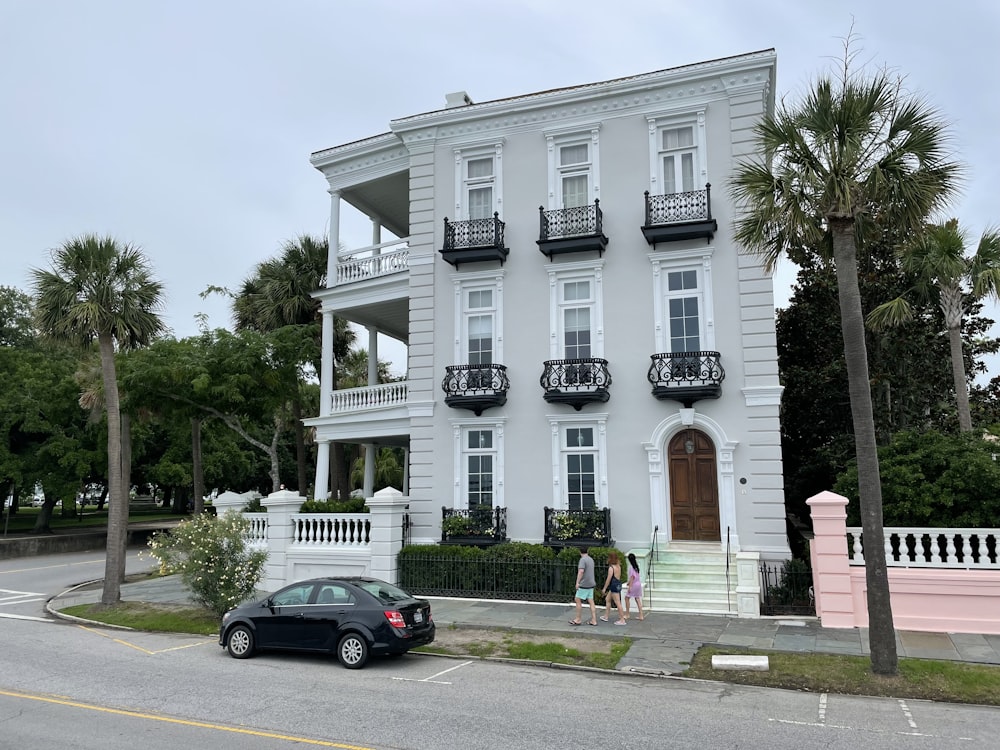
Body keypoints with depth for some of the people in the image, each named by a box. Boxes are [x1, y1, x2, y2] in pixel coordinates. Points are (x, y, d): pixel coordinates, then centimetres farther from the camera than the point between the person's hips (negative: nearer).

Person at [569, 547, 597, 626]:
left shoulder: (583, 560, -13)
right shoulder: (591, 559, 14)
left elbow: (581, 571, -25)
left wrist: (577, 582, -24)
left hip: (584, 584, -8)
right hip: (591, 584, 8)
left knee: (578, 600, -1)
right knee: (591, 602, 7)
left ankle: (578, 620, 3)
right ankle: (594, 620, 6)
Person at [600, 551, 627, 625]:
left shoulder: (611, 568, -18)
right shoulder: (618, 566, 7)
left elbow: (609, 579, -17)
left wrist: (604, 588, -9)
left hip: (614, 585, -10)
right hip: (618, 584, 10)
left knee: (617, 603, -4)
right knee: (607, 599, 20)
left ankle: (622, 620, 0)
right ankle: (606, 616, 27)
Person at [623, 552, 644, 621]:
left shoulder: (631, 566, -15)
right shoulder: (636, 565, 10)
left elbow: (632, 576, -19)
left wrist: (630, 586, -18)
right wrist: (629, 582, 29)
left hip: (634, 584, -8)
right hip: (638, 584, 8)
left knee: (627, 598, 3)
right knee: (637, 599, 8)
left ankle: (627, 615, 7)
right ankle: (641, 616, 6)